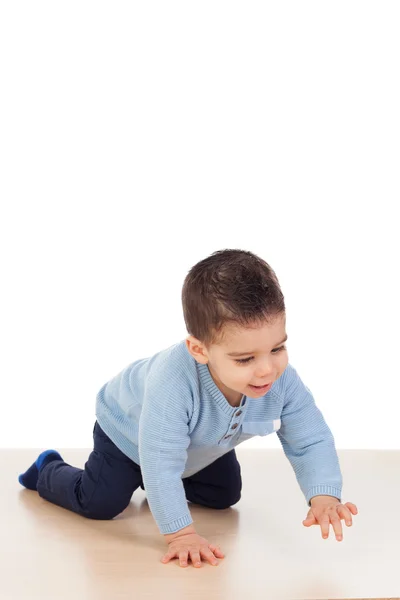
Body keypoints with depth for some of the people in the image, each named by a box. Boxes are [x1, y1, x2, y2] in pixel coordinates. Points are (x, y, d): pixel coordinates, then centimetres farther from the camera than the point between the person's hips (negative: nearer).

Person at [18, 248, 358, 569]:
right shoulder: (171, 383, -51)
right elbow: (160, 463, -46)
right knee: (100, 503, -10)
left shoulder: (284, 382, -37)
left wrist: (323, 495, -47)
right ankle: (49, 471, 23)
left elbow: (311, 441, -29)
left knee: (225, 496, 16)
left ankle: (157, 480, 42)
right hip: (128, 429, -5)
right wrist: (180, 533, -47)